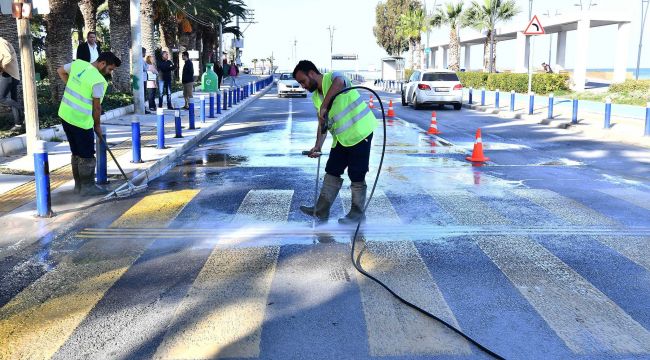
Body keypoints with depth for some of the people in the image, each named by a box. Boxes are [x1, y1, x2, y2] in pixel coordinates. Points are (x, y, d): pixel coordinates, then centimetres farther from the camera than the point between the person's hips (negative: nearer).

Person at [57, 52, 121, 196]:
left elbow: (60, 71, 19)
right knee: (87, 156, 4)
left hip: (65, 115, 8)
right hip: (81, 120, -8)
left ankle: (79, 185, 26)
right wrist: (97, 126, 0)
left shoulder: (77, 63, 1)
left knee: (76, 153, 18)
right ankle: (88, 187, 12)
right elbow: (96, 107, -13)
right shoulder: (99, 81, -19)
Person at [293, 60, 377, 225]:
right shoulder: (315, 96, 10)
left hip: (359, 132, -9)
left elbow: (339, 82, -42)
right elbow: (322, 124, 10)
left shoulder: (332, 77, -15)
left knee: (357, 176, -1)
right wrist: (317, 146, -3)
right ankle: (321, 211, 20)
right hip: (341, 138, 9)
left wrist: (324, 106, -42)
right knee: (332, 172, 12)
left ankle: (357, 213, 15)